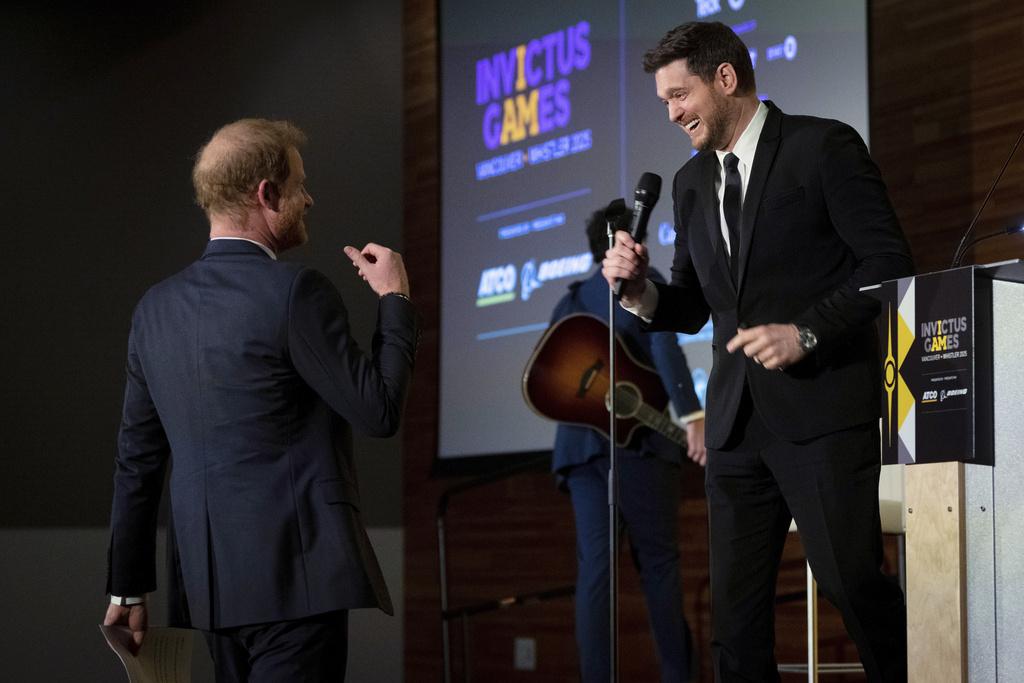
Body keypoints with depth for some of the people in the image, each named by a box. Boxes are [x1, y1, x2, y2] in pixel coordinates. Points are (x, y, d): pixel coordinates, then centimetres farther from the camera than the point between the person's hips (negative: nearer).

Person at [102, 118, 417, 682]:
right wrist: (395, 298, 3)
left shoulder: (156, 307, 10)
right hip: (295, 573, -7)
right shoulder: (295, 292, -12)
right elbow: (379, 411, -10)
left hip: (210, 582, 8)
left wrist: (128, 587, 19)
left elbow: (137, 457, 13)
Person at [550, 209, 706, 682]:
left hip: (580, 443, 4)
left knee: (594, 567, -1)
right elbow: (663, 343, -12)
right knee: (659, 563, 3)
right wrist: (693, 416, -20)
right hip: (637, 438, -4)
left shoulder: (570, 302, 20)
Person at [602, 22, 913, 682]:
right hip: (738, 423, 6)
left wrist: (806, 332, -17)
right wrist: (640, 290, 1)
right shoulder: (692, 182, 18)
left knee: (854, 583, -9)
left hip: (823, 411, -6)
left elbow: (890, 264, -7)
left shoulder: (823, 146, -2)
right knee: (735, 611, 3)